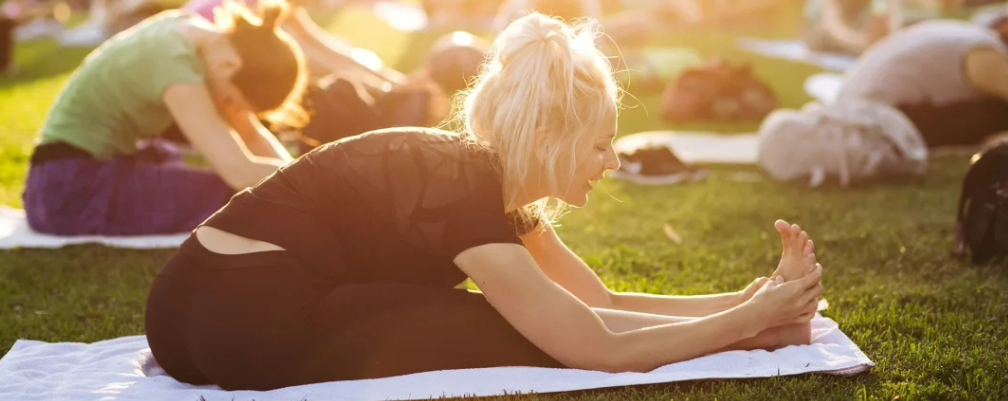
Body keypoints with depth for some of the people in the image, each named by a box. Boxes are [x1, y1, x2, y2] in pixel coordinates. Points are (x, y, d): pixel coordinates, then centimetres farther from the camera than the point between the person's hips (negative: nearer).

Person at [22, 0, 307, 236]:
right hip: (72, 190, -9)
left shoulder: (194, 32, 0)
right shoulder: (175, 63, -26)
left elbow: (251, 135, 4)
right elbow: (241, 173, -33)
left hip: (97, 168, 9)